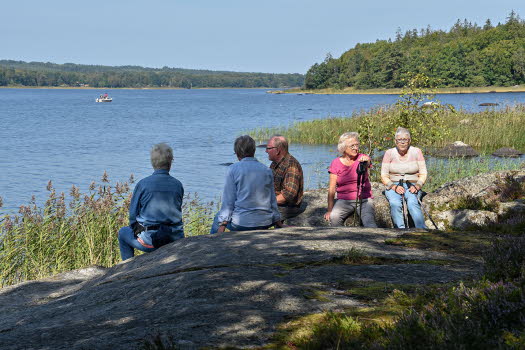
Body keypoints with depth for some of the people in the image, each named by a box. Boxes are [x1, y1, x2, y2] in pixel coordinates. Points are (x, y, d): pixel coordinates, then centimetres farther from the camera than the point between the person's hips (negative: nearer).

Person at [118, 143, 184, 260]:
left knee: (123, 232, 26)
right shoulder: (178, 185, 1)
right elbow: (178, 211, 11)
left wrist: (136, 230, 18)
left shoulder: (142, 184, -8)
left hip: (151, 241, -3)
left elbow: (133, 214, -1)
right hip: (175, 240, 3)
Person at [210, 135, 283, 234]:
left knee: (218, 218, 26)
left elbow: (228, 201, -8)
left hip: (242, 222, -4)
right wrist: (280, 224, 20)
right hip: (264, 224, 4)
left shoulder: (233, 169, -6)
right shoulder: (267, 170, 6)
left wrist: (222, 225, -5)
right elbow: (272, 201, 11)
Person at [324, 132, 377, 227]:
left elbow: (367, 165, -23)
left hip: (364, 199, -1)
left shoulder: (362, 158, 4)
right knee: (334, 217, -29)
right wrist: (329, 210, -10)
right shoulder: (336, 163, 4)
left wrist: (365, 162, -49)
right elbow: (332, 189, -1)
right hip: (344, 200, 1)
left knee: (369, 221, -29)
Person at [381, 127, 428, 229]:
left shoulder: (416, 152, 5)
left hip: (412, 186, 0)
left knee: (412, 203, -34)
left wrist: (416, 186, -15)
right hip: (393, 187, 0)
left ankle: (422, 230, -46)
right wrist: (394, 187, -15)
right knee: (395, 203, -34)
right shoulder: (389, 153, 5)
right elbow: (384, 176, 2)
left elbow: (423, 174, 4)